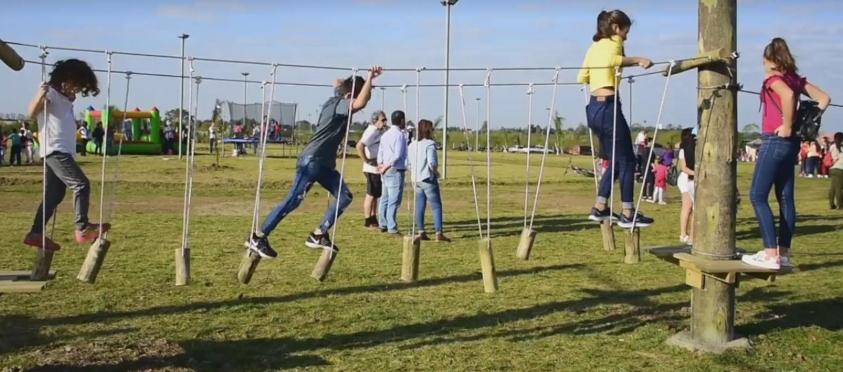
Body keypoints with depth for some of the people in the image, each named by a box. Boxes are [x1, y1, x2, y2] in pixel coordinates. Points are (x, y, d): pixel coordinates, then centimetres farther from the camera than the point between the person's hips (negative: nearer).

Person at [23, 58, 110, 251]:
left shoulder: (65, 98, 19)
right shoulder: (51, 92, -6)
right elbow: (32, 113, -22)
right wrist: (40, 95, -37)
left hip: (63, 152, 10)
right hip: (55, 150, -10)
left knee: (54, 195, 10)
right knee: (82, 185, -17)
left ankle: (35, 234, 14)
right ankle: (82, 229, -20)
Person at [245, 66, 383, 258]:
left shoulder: (337, 100, 12)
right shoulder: (339, 104, -14)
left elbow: (337, 82, 36)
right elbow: (360, 104, -37)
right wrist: (370, 77, -27)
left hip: (324, 162, 10)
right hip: (312, 160, -10)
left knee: (344, 196, 2)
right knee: (293, 200, -11)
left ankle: (318, 235, 4)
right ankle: (258, 237, -4)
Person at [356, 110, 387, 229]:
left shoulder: (379, 131, 14)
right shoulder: (371, 131, -16)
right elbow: (359, 146, -28)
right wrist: (366, 161, -22)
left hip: (379, 169, 10)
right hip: (373, 169, -10)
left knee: (376, 195, 17)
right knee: (371, 195, -2)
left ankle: (373, 219, 27)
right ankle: (367, 221, 5)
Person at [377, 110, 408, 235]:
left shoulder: (385, 134, 14)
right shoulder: (399, 135, -13)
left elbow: (380, 152, 13)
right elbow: (397, 155, -18)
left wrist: (381, 165, 10)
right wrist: (386, 167, -11)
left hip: (386, 171, 9)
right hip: (396, 171, -9)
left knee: (385, 198, 15)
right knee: (394, 200, -7)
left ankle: (383, 225, 22)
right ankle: (392, 228, -7)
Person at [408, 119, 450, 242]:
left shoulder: (412, 145, 9)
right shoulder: (430, 144, -12)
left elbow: (408, 163, 10)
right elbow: (432, 163, -21)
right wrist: (436, 172, -4)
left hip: (417, 180, 7)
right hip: (428, 179, -7)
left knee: (419, 206, 11)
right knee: (436, 206, -3)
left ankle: (421, 232, 11)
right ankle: (439, 233, -8)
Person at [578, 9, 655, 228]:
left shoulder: (594, 47, 21)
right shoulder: (614, 42, -1)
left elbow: (582, 78, 20)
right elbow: (612, 59, -24)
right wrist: (638, 60, -18)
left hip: (593, 107, 8)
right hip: (608, 106, -8)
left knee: (616, 161, 17)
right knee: (627, 162, 0)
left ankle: (599, 209, 17)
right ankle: (627, 215, 3)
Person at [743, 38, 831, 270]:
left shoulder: (773, 77, -9)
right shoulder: (795, 78, 13)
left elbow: (788, 95, -29)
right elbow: (824, 98, 11)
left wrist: (787, 127, -21)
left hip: (775, 140, -8)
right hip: (791, 143, 8)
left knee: (758, 195, -8)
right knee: (785, 198, 9)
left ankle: (771, 255, -14)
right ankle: (783, 253, 13)